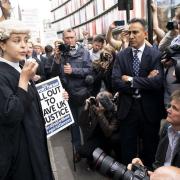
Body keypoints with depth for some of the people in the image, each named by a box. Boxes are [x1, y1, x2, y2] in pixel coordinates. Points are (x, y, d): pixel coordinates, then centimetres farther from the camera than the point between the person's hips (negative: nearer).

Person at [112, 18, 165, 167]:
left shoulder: (156, 55, -6)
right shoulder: (121, 56, 1)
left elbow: (157, 82, -19)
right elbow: (115, 82, -11)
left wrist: (131, 80, -16)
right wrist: (144, 83, -17)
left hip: (149, 110, -1)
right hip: (127, 109, 1)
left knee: (150, 149, 17)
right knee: (127, 149, 14)